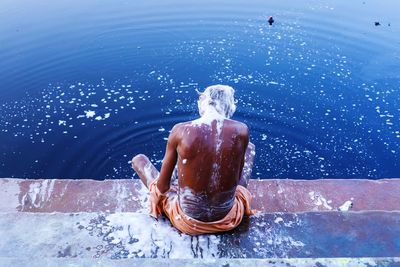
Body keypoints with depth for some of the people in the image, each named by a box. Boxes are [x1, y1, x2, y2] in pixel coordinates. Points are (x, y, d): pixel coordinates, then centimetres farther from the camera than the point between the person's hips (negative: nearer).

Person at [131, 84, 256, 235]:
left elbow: (163, 187, -9)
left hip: (188, 221, -1)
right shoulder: (241, 130, -16)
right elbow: (237, 177, -1)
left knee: (138, 159, 17)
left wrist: (161, 189, 15)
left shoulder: (181, 131, -20)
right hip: (227, 218, 2)